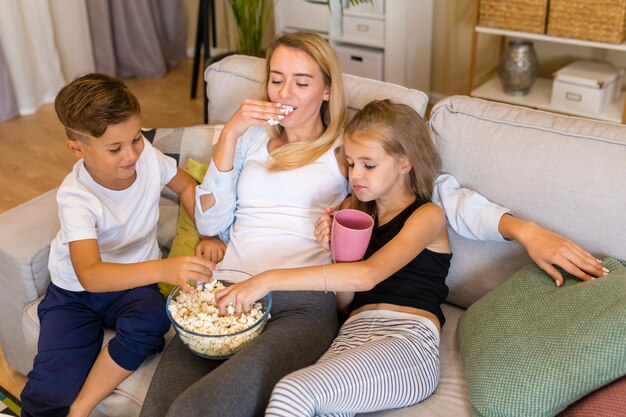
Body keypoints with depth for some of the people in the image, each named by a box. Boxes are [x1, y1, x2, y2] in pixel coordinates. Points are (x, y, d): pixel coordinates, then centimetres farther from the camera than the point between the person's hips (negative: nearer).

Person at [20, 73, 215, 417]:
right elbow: (90, 275, -41)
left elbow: (186, 185, 8)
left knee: (150, 322, -32)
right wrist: (163, 269, -56)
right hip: (76, 292, -3)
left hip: (134, 281, 3)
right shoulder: (76, 197, -27)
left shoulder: (147, 156, -14)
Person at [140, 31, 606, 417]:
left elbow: (440, 191, 1)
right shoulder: (251, 138, 21)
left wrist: (527, 230, -13)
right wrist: (230, 132, 3)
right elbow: (210, 222, 12)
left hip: (301, 304, -3)